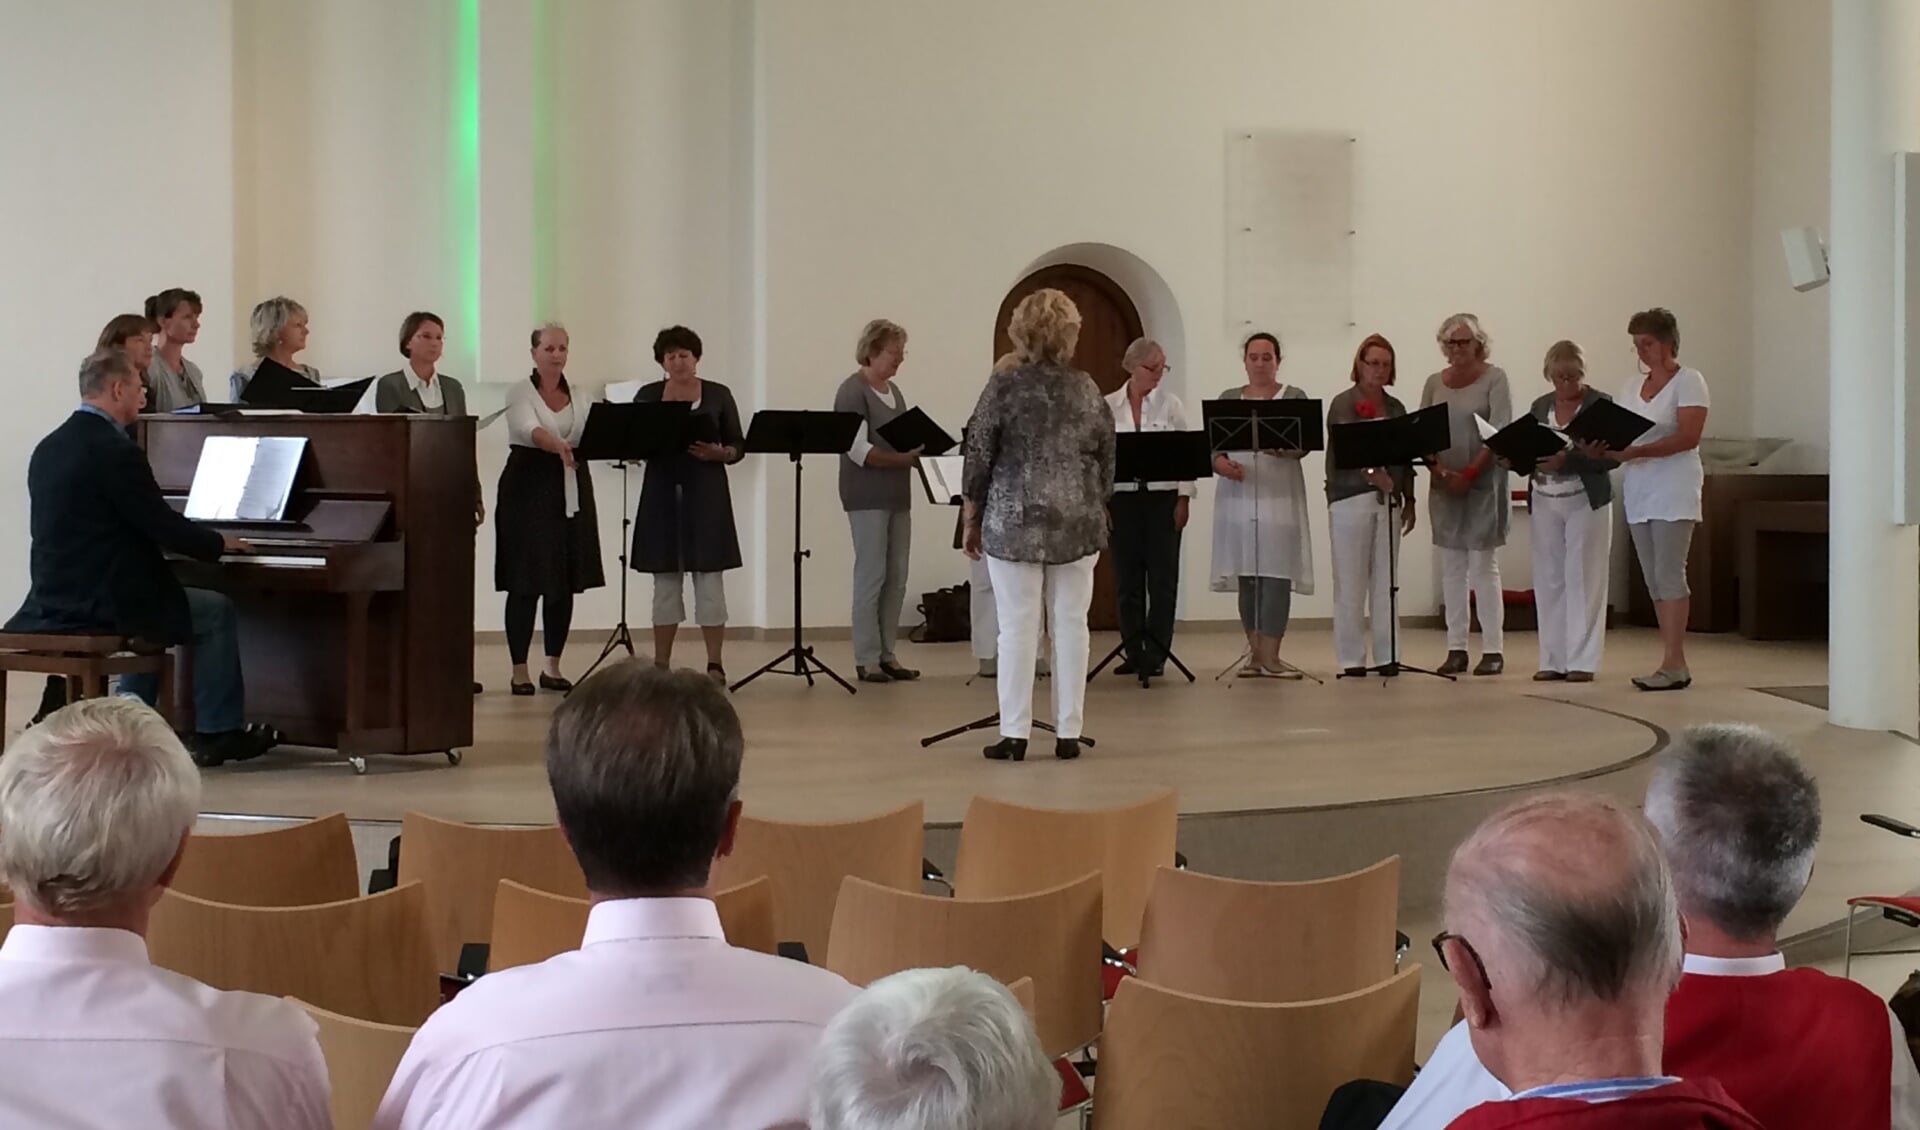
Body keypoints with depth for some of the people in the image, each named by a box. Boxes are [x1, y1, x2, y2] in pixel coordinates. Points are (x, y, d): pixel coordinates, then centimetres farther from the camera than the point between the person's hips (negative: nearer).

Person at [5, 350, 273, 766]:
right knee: (219, 612, 8)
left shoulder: (50, 447, 10)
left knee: (153, 605, 34)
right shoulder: (116, 450, -17)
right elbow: (162, 525, -15)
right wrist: (220, 543, 4)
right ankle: (218, 733, 12)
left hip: (56, 599, 9)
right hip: (99, 603, -9)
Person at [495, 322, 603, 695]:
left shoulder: (580, 398, 12)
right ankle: (519, 670, 3)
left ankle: (553, 667, 16)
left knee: (565, 582, 7)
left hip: (571, 489, 5)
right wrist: (559, 445, -43)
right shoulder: (520, 394, -4)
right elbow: (530, 429, -23)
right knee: (526, 583, -4)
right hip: (529, 487, -5)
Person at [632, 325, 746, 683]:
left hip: (706, 493, -1)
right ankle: (661, 664, 10)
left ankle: (715, 664, 1)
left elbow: (739, 446, 3)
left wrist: (718, 453, -16)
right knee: (665, 578, 5)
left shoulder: (718, 395, 4)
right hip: (662, 492, 1)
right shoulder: (648, 396, 7)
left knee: (709, 577, -3)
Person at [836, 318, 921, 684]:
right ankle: (866, 659, -1)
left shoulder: (894, 390, 16)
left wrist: (919, 450, 1)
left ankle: (887, 654, 12)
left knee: (897, 578, 6)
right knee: (871, 577, -6)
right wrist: (905, 457, -25)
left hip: (897, 495, 8)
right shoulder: (853, 392, -8)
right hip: (868, 498, -8)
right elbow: (859, 450, -17)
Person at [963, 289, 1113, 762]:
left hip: (1015, 522, -3)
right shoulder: (1088, 389, 4)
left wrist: (971, 519, 3)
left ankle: (1014, 734, 0)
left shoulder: (1004, 384, -7)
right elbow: (1107, 462, 9)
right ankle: (1068, 733, 8)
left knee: (1018, 626, 0)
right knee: (1071, 624, 6)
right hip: (1077, 522, 3)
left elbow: (978, 457, -6)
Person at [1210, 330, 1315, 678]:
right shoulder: (1228, 399, 13)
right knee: (1246, 575, 3)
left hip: (1279, 496, -3)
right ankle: (1255, 652, 10)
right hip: (1238, 497, 3)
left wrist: (1281, 449, -27)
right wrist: (1221, 463, -13)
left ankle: (1270, 655, -9)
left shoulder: (1295, 397, 6)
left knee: (1275, 573, -9)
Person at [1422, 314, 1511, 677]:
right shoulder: (1435, 382, 11)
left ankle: (1493, 649, -2)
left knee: (1484, 566, -5)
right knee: (1451, 568, 4)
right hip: (1445, 483, 4)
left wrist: (1470, 473, -17)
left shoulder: (1494, 378, -2)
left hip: (1484, 481, -4)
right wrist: (1441, 471, -10)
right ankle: (1456, 649, 7)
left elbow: (1500, 433, -9)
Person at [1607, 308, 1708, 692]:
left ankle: (1674, 664, -12)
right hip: (1638, 490, 7)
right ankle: (1674, 664, 8)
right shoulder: (1632, 387, 17)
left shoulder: (1688, 381, -3)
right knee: (1654, 579, 5)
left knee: (1668, 574, -12)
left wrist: (1637, 451, -24)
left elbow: (1688, 437, -15)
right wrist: (1602, 447, -11)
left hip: (1673, 490, -7)